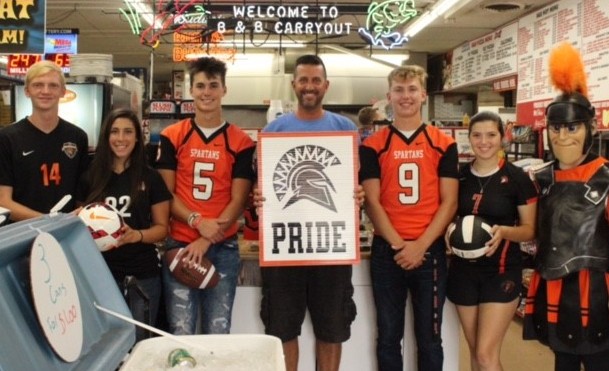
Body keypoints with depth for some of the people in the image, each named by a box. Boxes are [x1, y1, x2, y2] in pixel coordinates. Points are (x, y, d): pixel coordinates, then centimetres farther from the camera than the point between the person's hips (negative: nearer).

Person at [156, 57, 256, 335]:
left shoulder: (241, 142, 2)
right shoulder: (172, 136, 4)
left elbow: (238, 200, -2)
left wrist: (206, 241, -12)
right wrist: (198, 221, -15)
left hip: (223, 248, 0)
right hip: (179, 244, 0)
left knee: (218, 331, 8)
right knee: (180, 331, 3)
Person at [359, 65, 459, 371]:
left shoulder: (443, 144, 4)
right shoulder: (373, 146, 2)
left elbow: (449, 202, -1)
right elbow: (371, 202, -3)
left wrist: (420, 245, -12)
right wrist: (398, 245, -13)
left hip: (430, 251, 0)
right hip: (387, 251, 0)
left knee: (429, 337, 10)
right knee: (388, 336, 10)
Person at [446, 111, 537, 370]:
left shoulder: (518, 178, -7)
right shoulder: (458, 176, 2)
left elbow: (530, 230, -4)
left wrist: (503, 231, -23)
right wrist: (451, 228, -8)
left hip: (502, 271, -4)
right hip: (463, 269, 4)